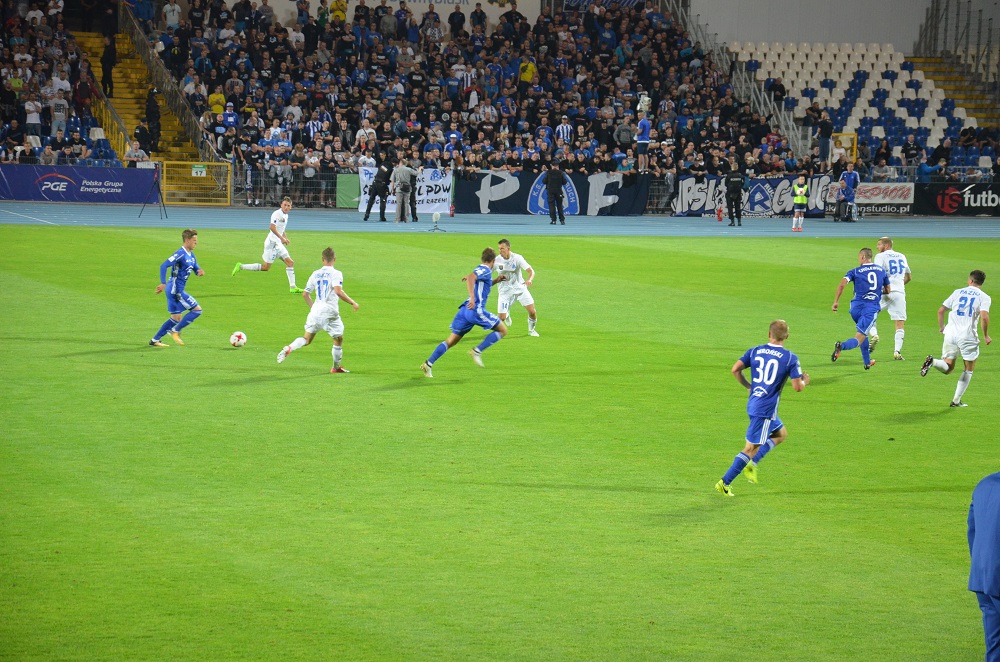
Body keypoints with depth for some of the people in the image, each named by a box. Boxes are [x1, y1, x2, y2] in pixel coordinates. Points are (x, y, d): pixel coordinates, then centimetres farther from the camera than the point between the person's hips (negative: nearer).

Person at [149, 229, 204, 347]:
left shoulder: (191, 255, 12)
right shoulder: (180, 254, -17)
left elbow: (196, 269, 21)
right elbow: (164, 266, -23)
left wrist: (200, 272, -5)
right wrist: (163, 283, -31)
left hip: (178, 290, 10)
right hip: (175, 290, -10)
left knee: (176, 318, 13)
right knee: (197, 310, -9)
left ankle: (155, 340, 17)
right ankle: (175, 331, -3)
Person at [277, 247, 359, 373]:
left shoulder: (315, 274, 10)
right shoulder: (336, 274, -8)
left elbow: (305, 294, 14)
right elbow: (338, 292, -23)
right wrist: (352, 303, -14)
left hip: (315, 311, 5)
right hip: (330, 312, -5)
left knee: (306, 339, 10)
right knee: (338, 339, 15)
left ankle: (289, 348, -17)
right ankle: (336, 367, 23)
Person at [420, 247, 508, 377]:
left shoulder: (481, 270, 22)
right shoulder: (485, 270, -5)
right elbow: (471, 278, -25)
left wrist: (496, 281, 32)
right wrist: (472, 297, -33)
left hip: (465, 309, 9)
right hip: (476, 310, -9)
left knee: (452, 341, 11)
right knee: (503, 330, 4)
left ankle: (428, 364, 1)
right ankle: (477, 352, -6)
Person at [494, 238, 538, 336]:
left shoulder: (517, 258, -14)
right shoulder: (497, 260, -11)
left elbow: (531, 271, -16)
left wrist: (529, 280, -38)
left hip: (520, 287, 0)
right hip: (505, 290, 0)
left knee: (532, 312, -9)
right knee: (501, 318, -10)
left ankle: (531, 329, 23)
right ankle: (507, 314, 31)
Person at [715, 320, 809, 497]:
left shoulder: (754, 351, 5)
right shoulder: (791, 358, -8)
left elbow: (735, 369, -2)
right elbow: (797, 387, -11)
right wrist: (804, 382, 12)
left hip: (752, 404, 6)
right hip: (766, 409, -6)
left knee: (781, 434, 26)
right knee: (752, 447, 0)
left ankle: (751, 464, 14)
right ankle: (725, 483, -3)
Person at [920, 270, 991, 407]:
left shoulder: (958, 292, 12)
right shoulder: (984, 297, 0)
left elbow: (941, 310, 13)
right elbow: (984, 317, -16)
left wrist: (941, 327, 28)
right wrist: (986, 336, -3)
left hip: (951, 333, 3)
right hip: (968, 336, -3)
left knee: (947, 368, 9)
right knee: (969, 369, 14)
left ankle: (932, 362, -23)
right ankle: (956, 400, 9)